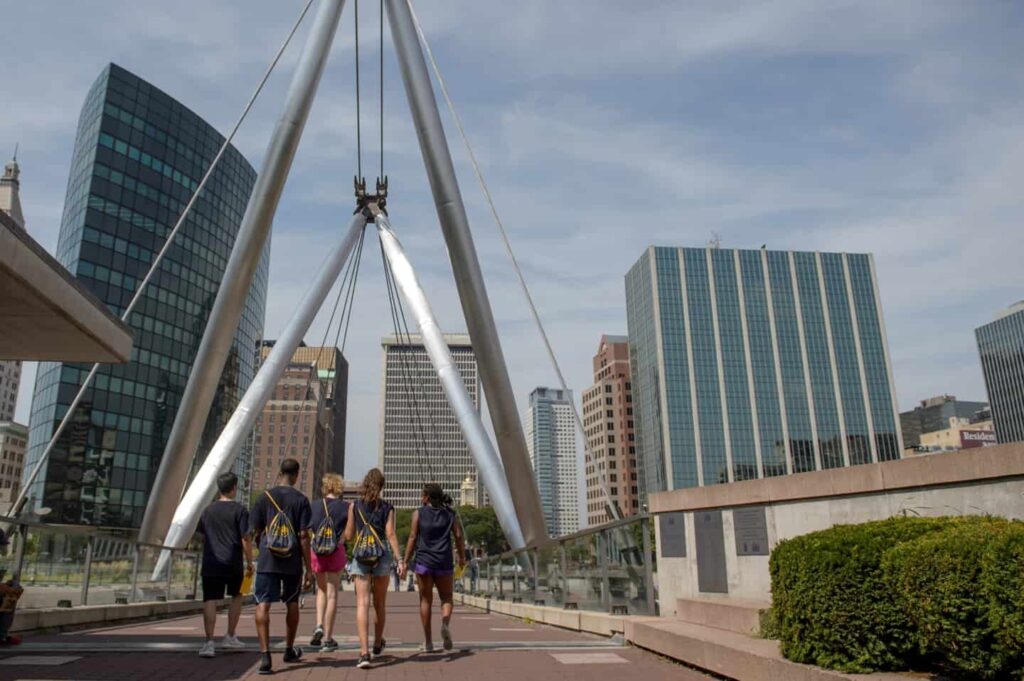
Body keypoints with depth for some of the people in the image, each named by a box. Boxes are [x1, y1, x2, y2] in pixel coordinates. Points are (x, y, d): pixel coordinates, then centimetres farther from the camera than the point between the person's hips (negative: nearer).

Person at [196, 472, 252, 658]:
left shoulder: (208, 510, 9)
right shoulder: (239, 510, -6)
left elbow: (202, 536, 16)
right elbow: (246, 539, -9)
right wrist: (250, 562, 0)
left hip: (211, 564, 2)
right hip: (233, 564, -2)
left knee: (210, 601, -1)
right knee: (237, 596, 18)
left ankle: (209, 642, -11)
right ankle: (230, 637, 23)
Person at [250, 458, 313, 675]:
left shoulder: (265, 497, 2)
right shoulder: (301, 500, -2)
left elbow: (256, 532, 4)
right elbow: (303, 536, -6)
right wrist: (309, 569, -2)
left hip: (267, 560, 0)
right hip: (292, 561, 1)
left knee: (263, 605, -2)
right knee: (292, 604, 17)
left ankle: (265, 654, -15)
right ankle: (289, 650, 33)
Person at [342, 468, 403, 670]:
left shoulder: (355, 506, 3)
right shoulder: (387, 508, 1)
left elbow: (349, 536, 6)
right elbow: (391, 534, -8)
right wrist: (400, 559, -9)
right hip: (382, 554, 1)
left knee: (362, 604, -5)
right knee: (380, 604, 17)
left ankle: (364, 652, -16)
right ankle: (378, 644, 35)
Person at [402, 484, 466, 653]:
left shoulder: (418, 513, 2)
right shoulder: (450, 514, 6)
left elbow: (412, 538, -2)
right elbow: (459, 536, 2)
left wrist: (406, 562, 2)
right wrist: (462, 558, 12)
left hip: (423, 561, -1)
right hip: (444, 562, 1)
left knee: (425, 600, 9)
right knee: (446, 597, 14)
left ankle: (428, 641, 8)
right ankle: (445, 623, -16)